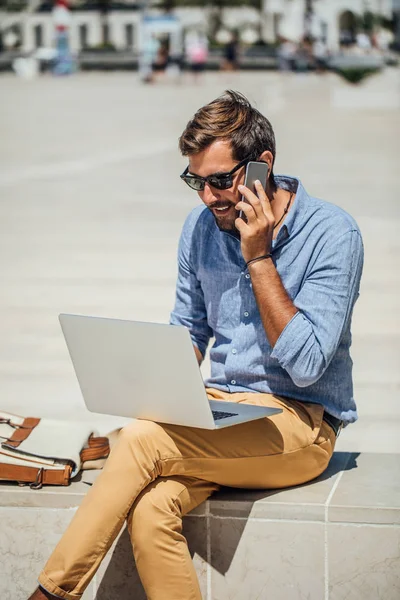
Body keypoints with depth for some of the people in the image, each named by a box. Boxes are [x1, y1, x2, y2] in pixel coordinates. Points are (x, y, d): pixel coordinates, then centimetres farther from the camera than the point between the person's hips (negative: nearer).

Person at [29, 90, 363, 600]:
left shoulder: (332, 234, -12)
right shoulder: (201, 226, 6)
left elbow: (306, 365, -19)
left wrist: (258, 257, -19)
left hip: (301, 425, -5)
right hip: (219, 409, 5)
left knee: (140, 440, -27)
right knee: (150, 511, -28)